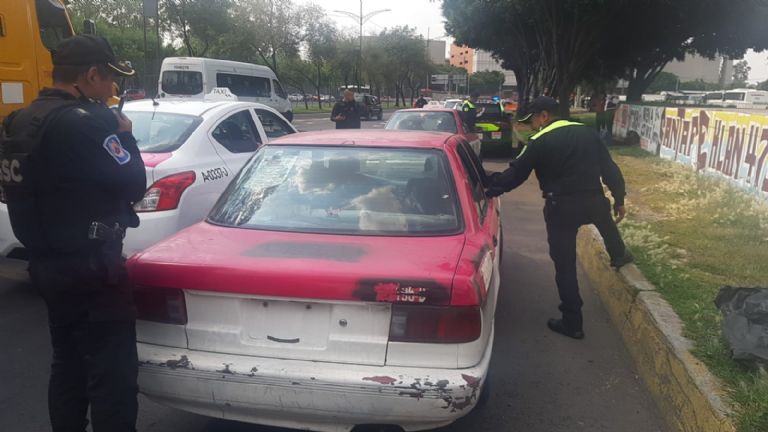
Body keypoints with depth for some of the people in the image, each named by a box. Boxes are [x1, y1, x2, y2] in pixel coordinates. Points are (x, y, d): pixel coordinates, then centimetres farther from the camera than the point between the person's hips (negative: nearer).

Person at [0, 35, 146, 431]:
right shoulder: (83, 122, -20)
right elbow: (133, 184, -17)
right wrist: (123, 135, -1)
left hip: (47, 262, 10)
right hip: (89, 267, -10)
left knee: (68, 365, 21)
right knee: (113, 375, 0)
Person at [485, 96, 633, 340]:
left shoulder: (540, 142, -7)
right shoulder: (587, 133, 8)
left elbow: (516, 174, -6)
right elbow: (610, 169, 10)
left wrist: (489, 191, 5)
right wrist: (619, 200, 19)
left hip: (561, 207, -5)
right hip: (593, 201, 5)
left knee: (565, 265, 6)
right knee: (603, 212, 42)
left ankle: (572, 323, 13)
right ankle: (618, 255, 57)